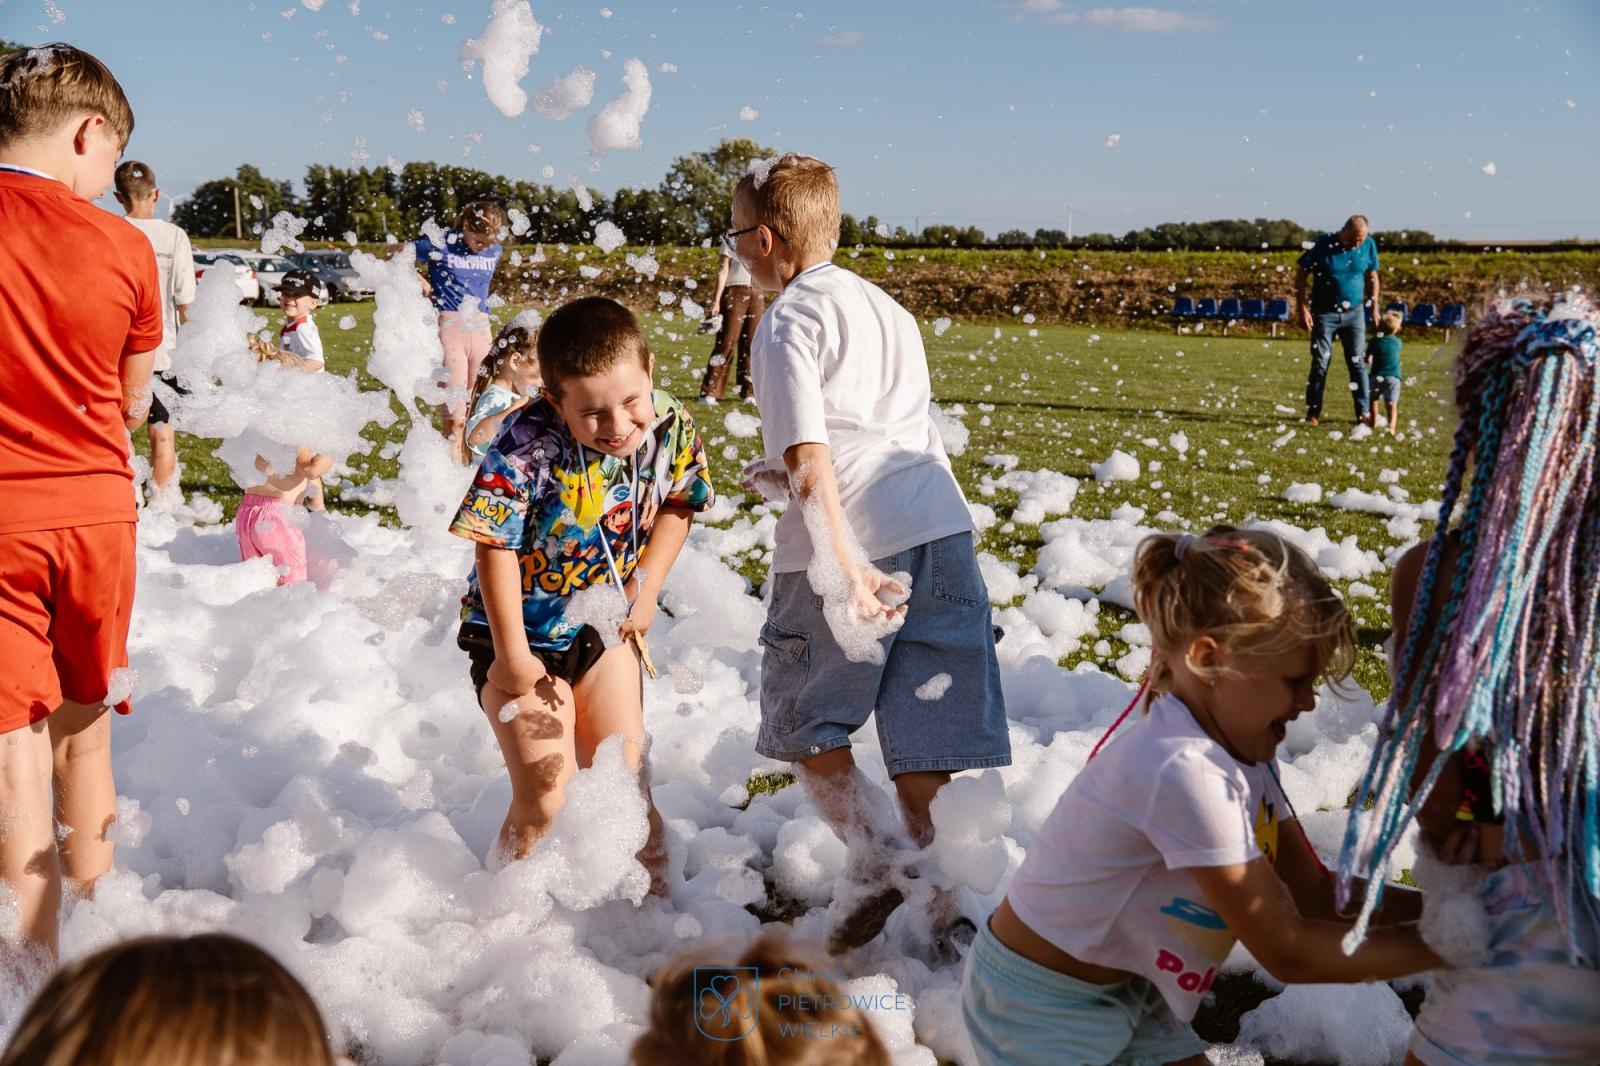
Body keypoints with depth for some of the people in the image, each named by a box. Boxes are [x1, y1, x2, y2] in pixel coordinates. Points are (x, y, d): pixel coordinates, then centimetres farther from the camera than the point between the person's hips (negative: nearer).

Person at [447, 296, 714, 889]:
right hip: (526, 636, -4)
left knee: (623, 779, 13)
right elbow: (495, 547, -24)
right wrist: (512, 655, -19)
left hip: (606, 628, 4)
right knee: (545, 799, -6)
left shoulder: (670, 429, -16)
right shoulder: (528, 446, -31)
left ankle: (650, 887, 34)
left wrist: (647, 584, -4)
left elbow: (677, 505, 5)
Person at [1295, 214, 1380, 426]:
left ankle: (1363, 412, 6)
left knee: (1357, 363, 2)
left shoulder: (1368, 246, -5)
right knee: (1320, 363, 1)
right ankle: (1313, 411, 10)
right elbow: (1301, 275, -7)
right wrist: (1302, 308, -11)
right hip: (1324, 313, -2)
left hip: (1354, 313, 2)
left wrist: (1374, 308, 8)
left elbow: (1372, 277, 9)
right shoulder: (1323, 245, -14)